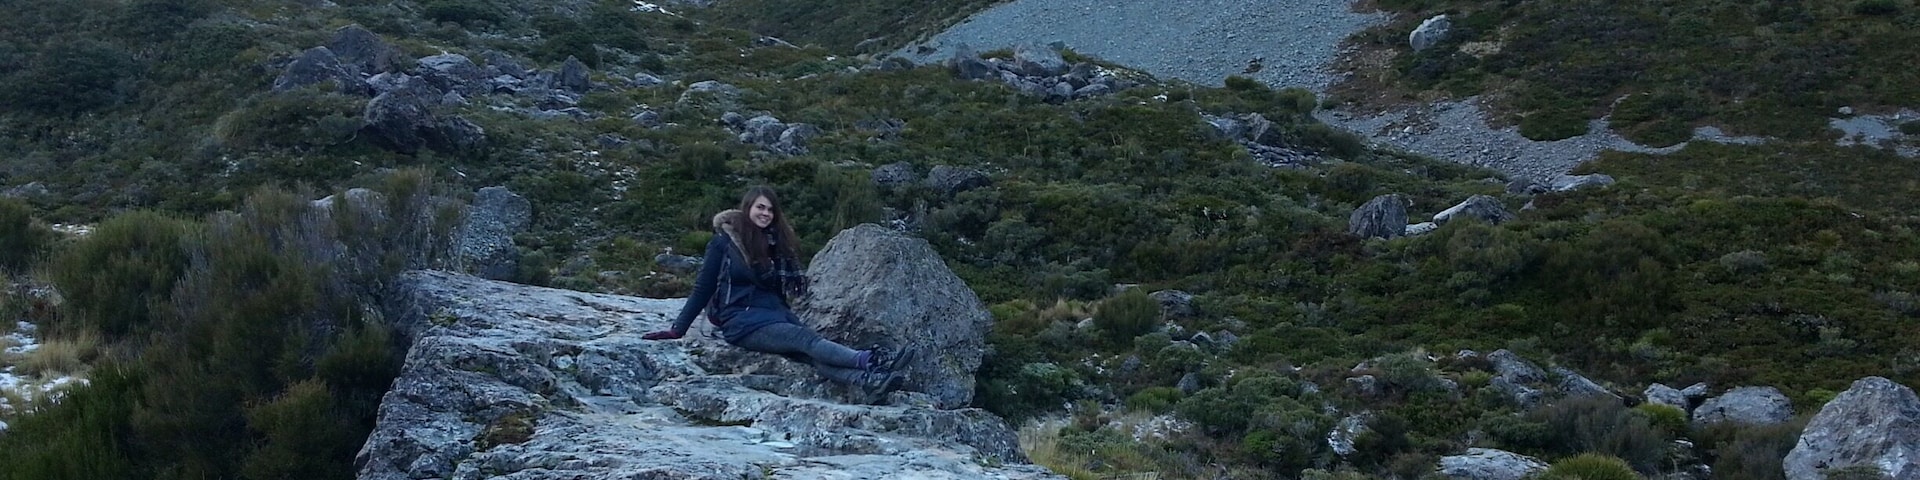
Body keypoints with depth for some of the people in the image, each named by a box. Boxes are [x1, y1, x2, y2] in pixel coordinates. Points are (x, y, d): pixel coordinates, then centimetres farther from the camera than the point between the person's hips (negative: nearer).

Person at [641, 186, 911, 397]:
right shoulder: (724, 242, 1)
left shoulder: (775, 243, 15)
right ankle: (868, 360, -49)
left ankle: (865, 380, -51)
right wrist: (677, 330, -3)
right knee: (805, 339, -29)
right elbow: (703, 289, 1)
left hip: (775, 315, 5)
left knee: (814, 355, -24)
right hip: (742, 321, -5)